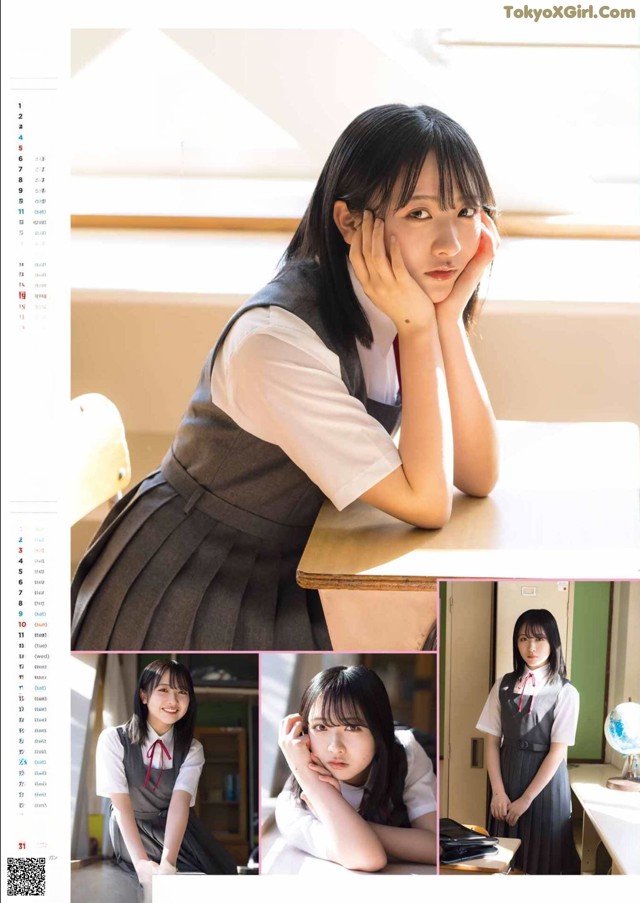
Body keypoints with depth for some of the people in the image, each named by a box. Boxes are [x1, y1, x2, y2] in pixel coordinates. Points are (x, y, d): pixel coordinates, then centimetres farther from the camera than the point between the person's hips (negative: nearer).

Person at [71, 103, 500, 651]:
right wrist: (418, 329, -27)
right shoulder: (278, 339, -29)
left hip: (295, 576, 7)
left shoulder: (415, 301, -5)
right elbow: (425, 503, -26)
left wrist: (450, 316, -18)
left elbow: (477, 478, -12)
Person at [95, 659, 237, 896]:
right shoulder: (113, 740, -14)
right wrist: (141, 863, -34)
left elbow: (180, 803, -22)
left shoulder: (192, 749, -5)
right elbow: (121, 806, -20)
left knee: (224, 872, -18)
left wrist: (167, 864, -37)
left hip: (176, 827, 4)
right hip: (132, 830, -3)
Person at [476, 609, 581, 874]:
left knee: (542, 857, 5)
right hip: (507, 775, 3)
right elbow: (492, 741, 2)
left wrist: (526, 799, -11)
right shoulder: (504, 685, 2)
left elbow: (557, 751, -10)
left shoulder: (566, 692, -9)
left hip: (544, 782, -3)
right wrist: (498, 792, -7)